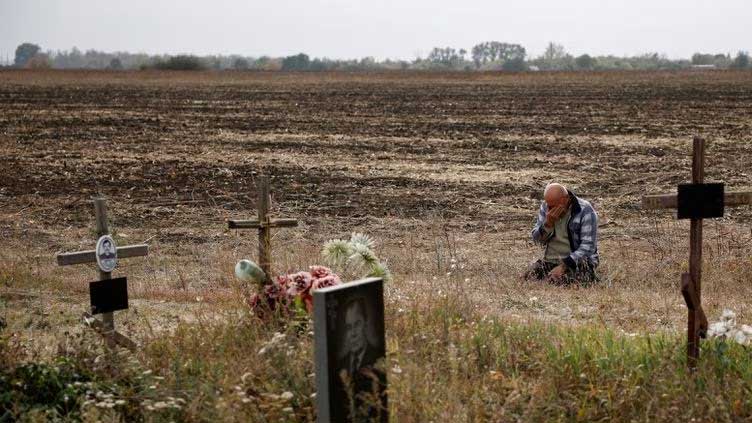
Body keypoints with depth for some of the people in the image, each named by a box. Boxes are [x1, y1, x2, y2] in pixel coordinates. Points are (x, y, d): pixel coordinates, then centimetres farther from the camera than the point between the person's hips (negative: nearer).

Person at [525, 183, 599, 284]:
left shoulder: (585, 211, -12)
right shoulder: (546, 207, 5)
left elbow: (588, 246, -18)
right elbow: (537, 240, 6)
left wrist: (564, 266, -26)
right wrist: (548, 224, -15)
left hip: (577, 261, -4)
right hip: (551, 260, 5)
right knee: (530, 275, -23)